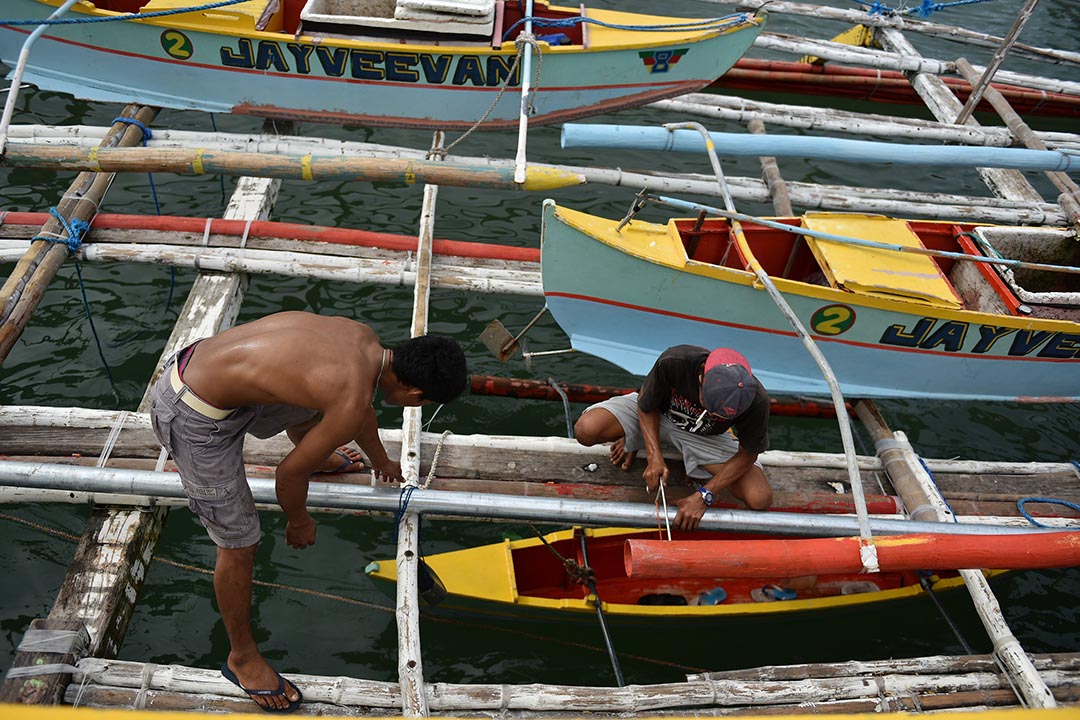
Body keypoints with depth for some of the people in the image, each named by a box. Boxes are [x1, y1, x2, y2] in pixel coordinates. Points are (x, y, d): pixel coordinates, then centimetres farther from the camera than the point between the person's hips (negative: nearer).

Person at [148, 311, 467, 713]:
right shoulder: (352, 404, -25)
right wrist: (299, 522, 10)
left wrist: (381, 461, 39)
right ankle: (242, 658, 26)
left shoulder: (363, 337, 0)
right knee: (239, 545, 4)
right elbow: (289, 475, -11)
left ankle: (315, 459, 65)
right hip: (195, 419, -9)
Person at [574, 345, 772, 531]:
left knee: (760, 500, -19)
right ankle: (632, 441, 7)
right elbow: (646, 405, -16)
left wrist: (703, 496, -25)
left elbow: (747, 455, -17)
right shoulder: (672, 363, -37)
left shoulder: (755, 400, -33)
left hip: (705, 437, 1)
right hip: (658, 413, -1)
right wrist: (654, 457, -28)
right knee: (586, 429, -30)